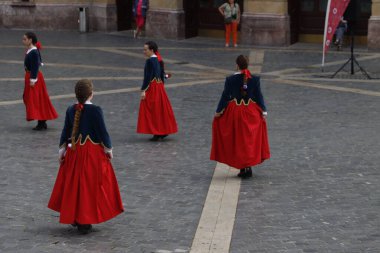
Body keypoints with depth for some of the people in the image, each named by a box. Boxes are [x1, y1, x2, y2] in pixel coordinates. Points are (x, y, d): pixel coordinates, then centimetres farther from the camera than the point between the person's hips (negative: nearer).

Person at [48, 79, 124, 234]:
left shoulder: (70, 110, 0)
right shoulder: (95, 110, -15)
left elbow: (66, 131, 6)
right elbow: (103, 132, -11)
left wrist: (62, 149, 15)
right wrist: (108, 149, 2)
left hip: (74, 151, 5)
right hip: (93, 152, -5)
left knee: (74, 185, 16)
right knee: (90, 186, 3)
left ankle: (73, 218, 23)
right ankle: (85, 222, 3)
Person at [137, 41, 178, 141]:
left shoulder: (150, 61, -17)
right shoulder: (158, 60, 10)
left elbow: (148, 76, -21)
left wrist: (143, 90, -19)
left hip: (152, 88, -9)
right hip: (159, 86, 9)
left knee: (153, 110, -2)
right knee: (161, 109, 14)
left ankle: (157, 134, 0)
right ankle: (163, 132, 19)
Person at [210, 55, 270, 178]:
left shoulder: (230, 79, -11)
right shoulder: (255, 79, -6)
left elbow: (225, 96, -5)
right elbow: (259, 96, -1)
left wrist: (218, 112, 6)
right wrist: (263, 112, 9)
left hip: (234, 112, -1)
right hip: (251, 112, 1)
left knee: (237, 139, 10)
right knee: (250, 139, 13)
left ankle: (243, 168, 10)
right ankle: (248, 166, 8)